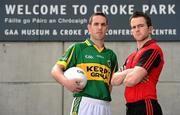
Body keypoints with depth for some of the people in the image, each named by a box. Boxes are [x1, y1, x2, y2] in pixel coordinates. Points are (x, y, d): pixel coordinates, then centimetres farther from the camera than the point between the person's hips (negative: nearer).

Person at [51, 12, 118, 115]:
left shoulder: (111, 55, 20)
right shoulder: (78, 48, 7)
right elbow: (56, 70, 1)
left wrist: (106, 95, 8)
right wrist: (66, 82, -18)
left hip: (105, 106, 5)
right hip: (83, 103, -5)